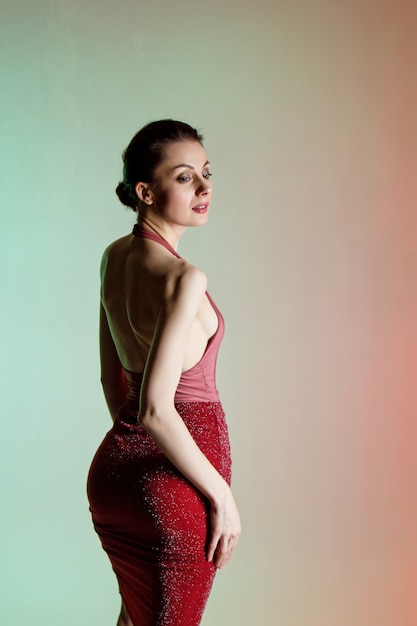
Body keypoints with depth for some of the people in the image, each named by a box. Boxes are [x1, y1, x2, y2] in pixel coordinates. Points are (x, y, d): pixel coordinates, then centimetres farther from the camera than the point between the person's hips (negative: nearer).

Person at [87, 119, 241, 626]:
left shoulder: (115, 257, 4)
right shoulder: (182, 278, -22)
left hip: (114, 468, 8)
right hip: (170, 486, -8)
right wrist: (221, 494, -17)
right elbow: (156, 408, -26)